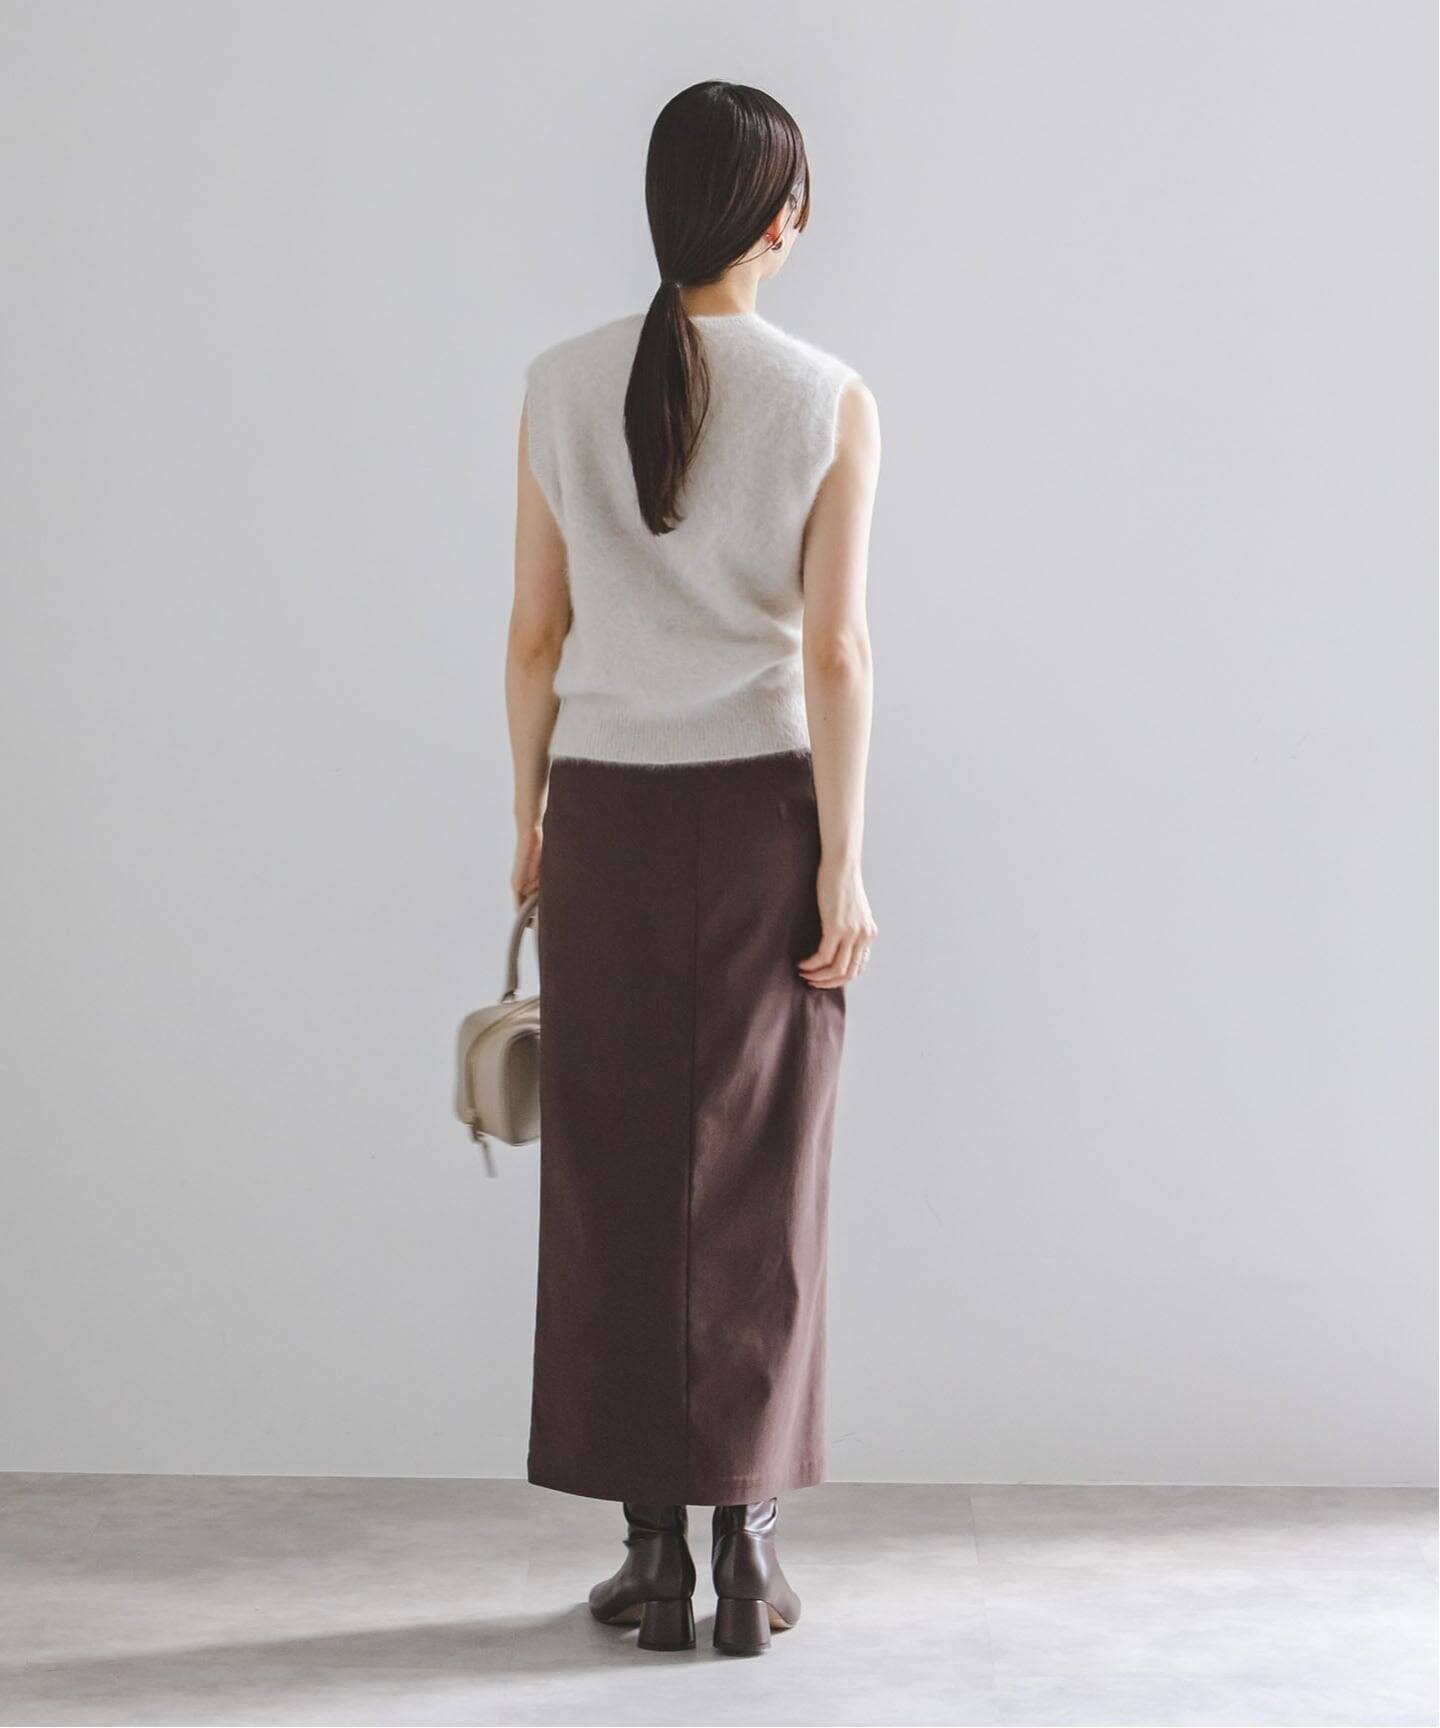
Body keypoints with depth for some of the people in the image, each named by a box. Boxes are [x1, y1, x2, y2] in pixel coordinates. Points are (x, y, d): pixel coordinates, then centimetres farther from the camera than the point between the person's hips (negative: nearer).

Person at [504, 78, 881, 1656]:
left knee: (617, 1179, 9)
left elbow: (536, 632, 1)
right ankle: (746, 1543, 11)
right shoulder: (830, 402, -6)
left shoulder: (562, 387, -1)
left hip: (608, 813, 1)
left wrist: (531, 817, 12)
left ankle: (654, 1547, 13)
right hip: (763, 813, -1)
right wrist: (842, 866, -4)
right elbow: (833, 653, -9)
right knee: (758, 1183, 7)